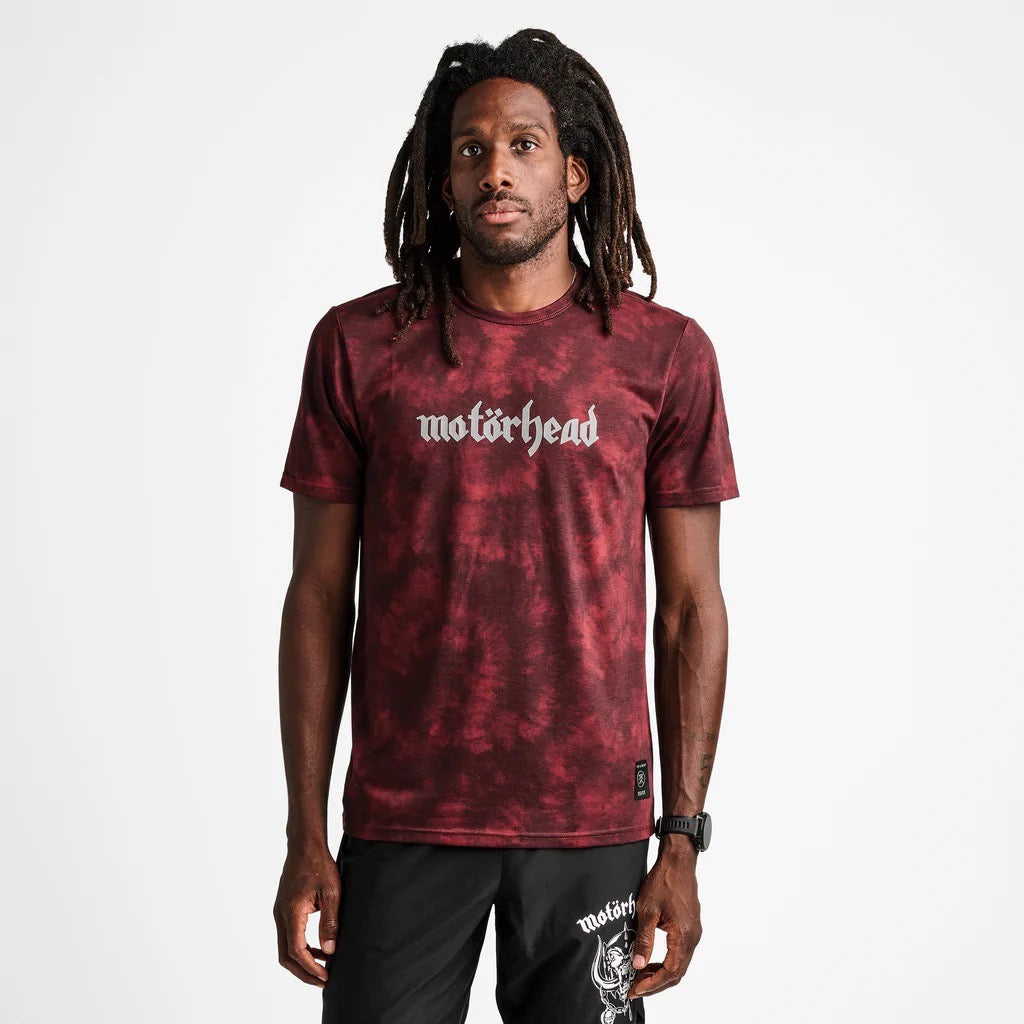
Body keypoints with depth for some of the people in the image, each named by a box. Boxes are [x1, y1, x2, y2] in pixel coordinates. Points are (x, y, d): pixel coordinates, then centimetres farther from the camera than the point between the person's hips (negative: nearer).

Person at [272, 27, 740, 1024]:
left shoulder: (666, 355, 1)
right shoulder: (359, 345, 1)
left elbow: (690, 611, 3)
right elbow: (319, 599, 4)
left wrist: (680, 845, -1)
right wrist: (305, 837, 0)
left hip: (592, 826, 0)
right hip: (402, 823, 0)